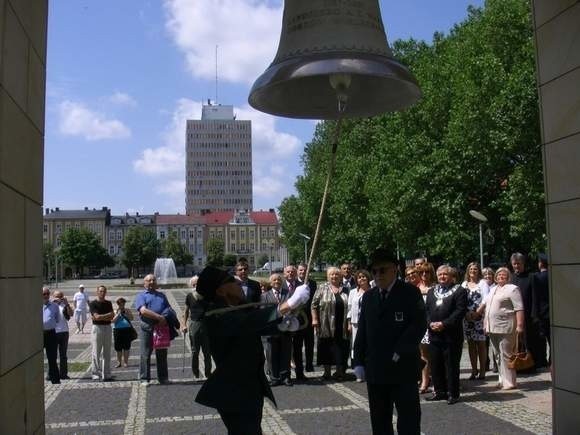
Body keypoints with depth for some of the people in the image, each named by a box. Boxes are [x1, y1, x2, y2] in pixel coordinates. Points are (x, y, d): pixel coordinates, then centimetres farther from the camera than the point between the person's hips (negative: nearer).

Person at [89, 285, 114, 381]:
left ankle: (106, 375, 11)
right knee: (96, 353, -2)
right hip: (97, 328, -4)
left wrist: (100, 317, -12)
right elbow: (96, 317, -14)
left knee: (107, 353, 7)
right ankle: (96, 374, 3)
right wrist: (108, 314, -5)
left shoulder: (108, 303, 12)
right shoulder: (93, 304, -2)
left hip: (107, 328, 5)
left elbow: (112, 317, 0)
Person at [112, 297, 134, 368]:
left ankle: (125, 362, 7)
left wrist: (126, 313, -12)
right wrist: (118, 313, -8)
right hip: (117, 330, 0)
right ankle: (119, 362, 16)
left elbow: (131, 318, -2)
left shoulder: (127, 310, 9)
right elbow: (113, 321, -5)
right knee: (118, 347, 4)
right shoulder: (115, 312, 6)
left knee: (126, 347, 0)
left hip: (127, 330, 0)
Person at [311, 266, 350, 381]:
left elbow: (349, 307, 11)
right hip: (326, 326, -2)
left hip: (341, 327, 2)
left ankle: (339, 372, 12)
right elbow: (314, 304, 0)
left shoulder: (345, 290, 10)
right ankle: (327, 371, 15)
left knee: (340, 349, 2)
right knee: (326, 348, 4)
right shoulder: (322, 288, 3)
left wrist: (349, 323, 6)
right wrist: (314, 319, -8)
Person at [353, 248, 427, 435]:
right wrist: (359, 361, 7)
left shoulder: (410, 292, -3)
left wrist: (399, 352, -17)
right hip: (375, 370, 5)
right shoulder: (368, 296, 14)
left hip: (403, 369, -5)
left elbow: (419, 325, -11)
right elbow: (362, 330, 14)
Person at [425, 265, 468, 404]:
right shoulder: (431, 291, 16)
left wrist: (444, 324, -17)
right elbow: (426, 309, 11)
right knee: (435, 365, 10)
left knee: (451, 365, 0)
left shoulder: (459, 291, -2)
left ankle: (453, 394, 10)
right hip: (434, 334, 6)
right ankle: (439, 391, 21)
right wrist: (431, 323, -7)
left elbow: (460, 311, -12)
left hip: (451, 335, -5)